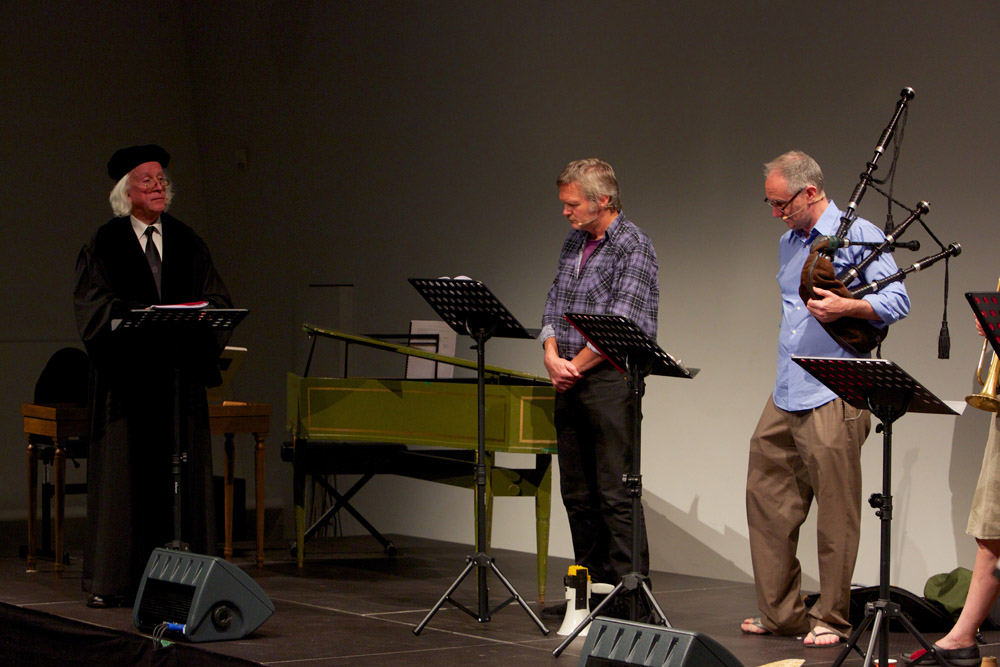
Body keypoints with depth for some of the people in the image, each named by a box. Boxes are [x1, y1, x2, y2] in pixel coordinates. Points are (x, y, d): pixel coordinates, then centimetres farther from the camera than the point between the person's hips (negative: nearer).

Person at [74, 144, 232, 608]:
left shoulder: (186, 242, 14)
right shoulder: (105, 244, 4)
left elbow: (217, 298, 9)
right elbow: (92, 302, -6)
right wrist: (139, 313, -21)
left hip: (180, 375, 3)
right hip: (128, 374, -3)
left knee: (181, 469, 2)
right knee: (124, 469, -3)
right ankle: (114, 579, 1)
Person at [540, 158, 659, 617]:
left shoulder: (633, 246, -9)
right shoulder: (574, 243, 16)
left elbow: (622, 326, -16)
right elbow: (554, 304, 15)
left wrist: (575, 366, -11)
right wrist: (552, 356, -2)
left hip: (610, 379, -8)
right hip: (569, 383, 8)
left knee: (616, 493, -9)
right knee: (578, 493, 11)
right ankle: (591, 589, 19)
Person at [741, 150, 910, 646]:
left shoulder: (858, 236, -6)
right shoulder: (788, 244, 18)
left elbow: (897, 301, -10)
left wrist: (846, 307, -26)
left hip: (835, 396, -8)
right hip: (785, 395, 8)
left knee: (836, 513, -3)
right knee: (767, 498, 7)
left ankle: (831, 619, 5)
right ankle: (780, 612, 15)